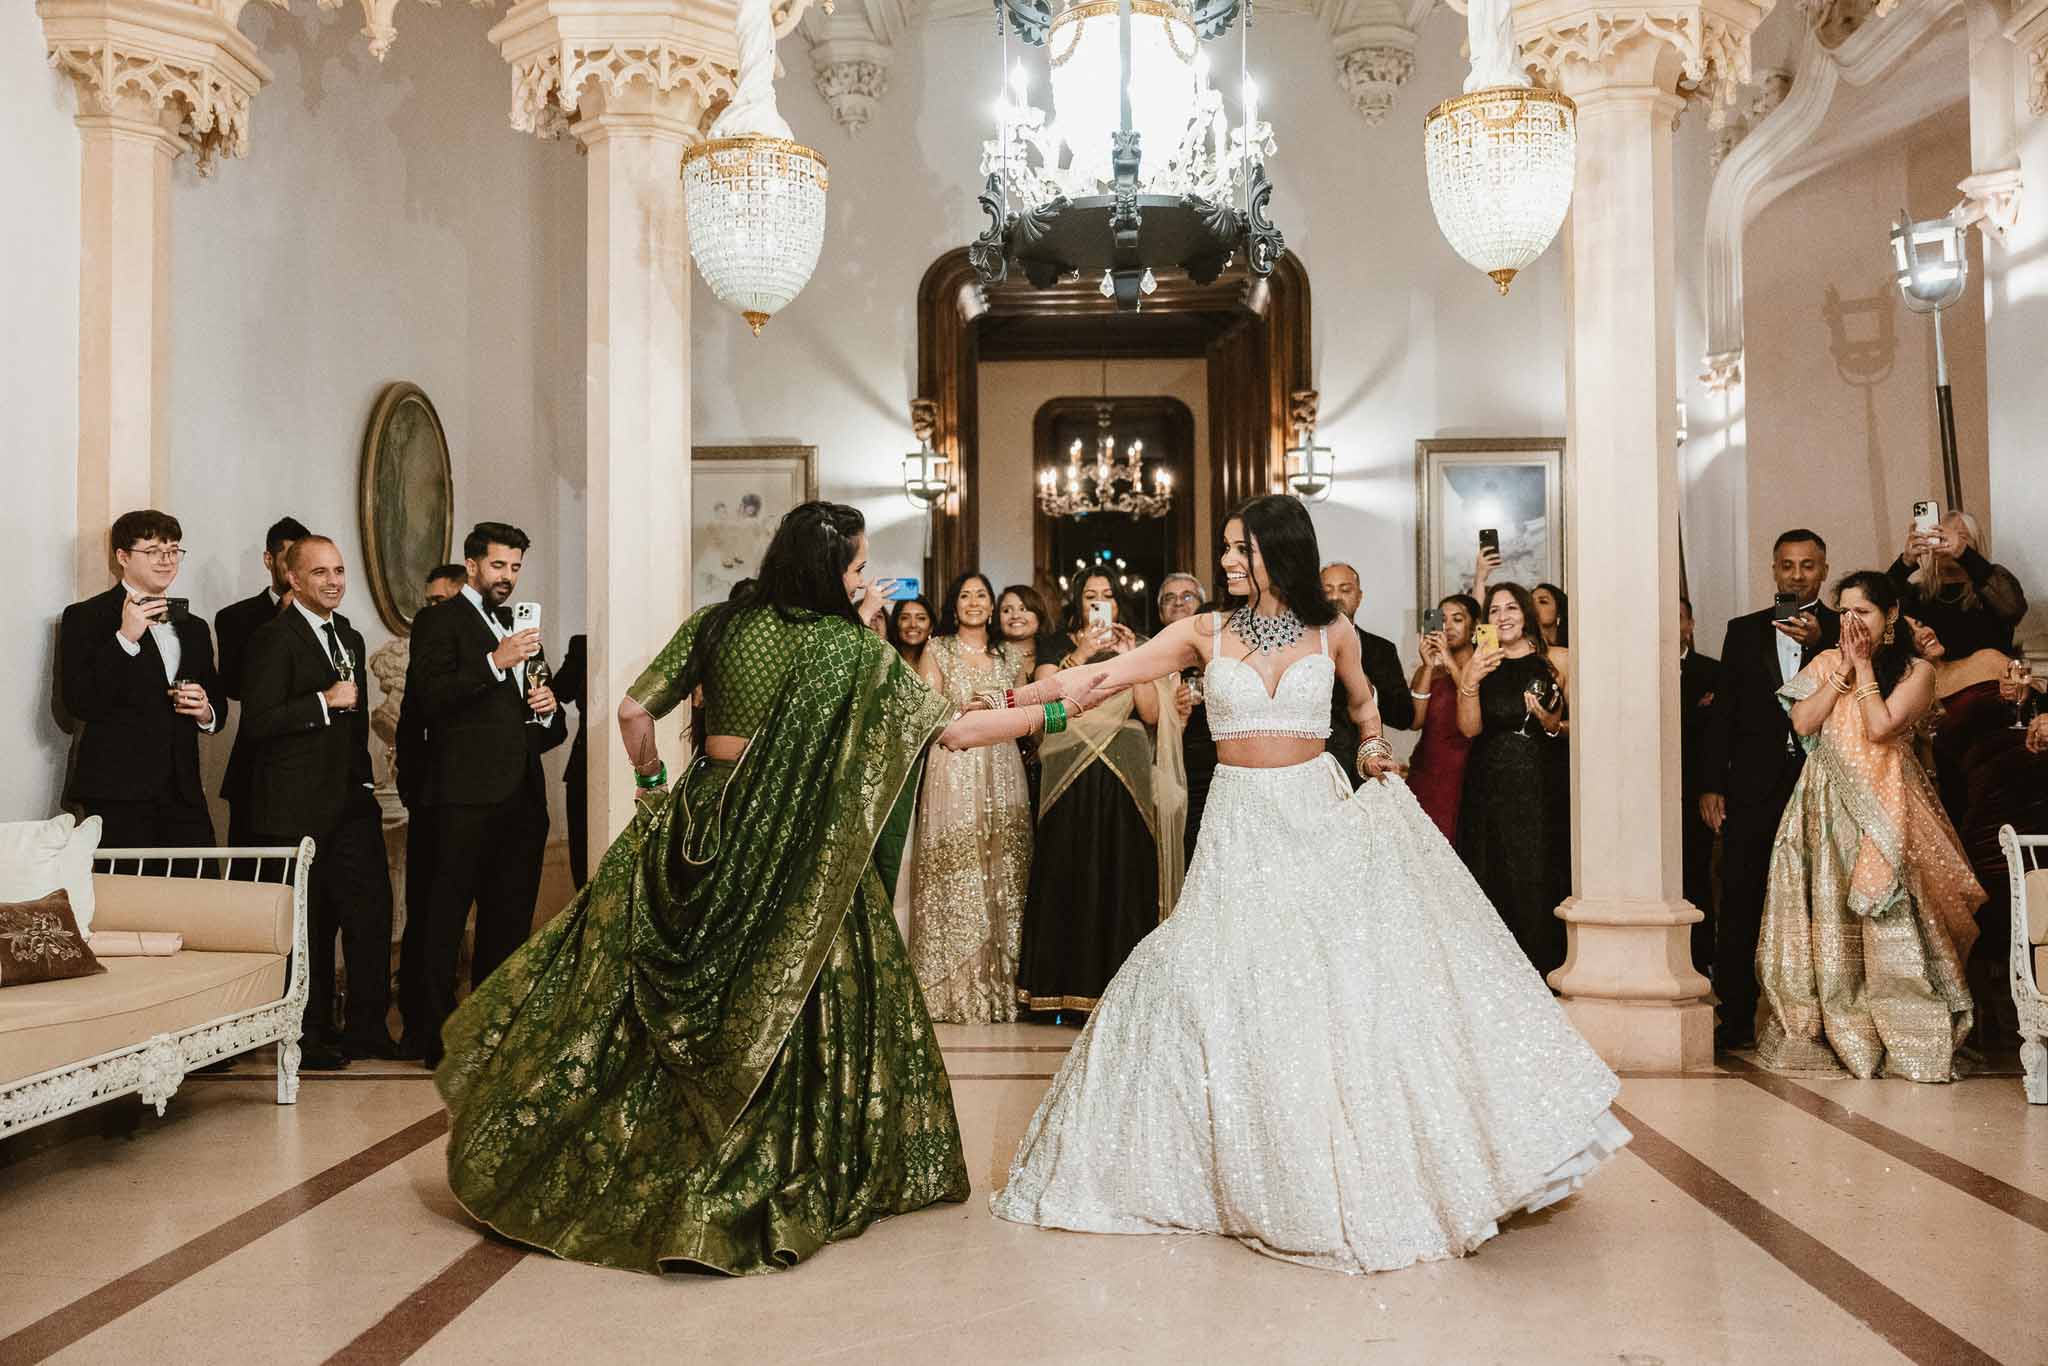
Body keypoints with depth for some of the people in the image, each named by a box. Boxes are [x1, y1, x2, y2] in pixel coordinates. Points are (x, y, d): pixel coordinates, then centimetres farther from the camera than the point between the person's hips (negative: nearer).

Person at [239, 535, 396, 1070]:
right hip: (298, 809, -7)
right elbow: (256, 725, -17)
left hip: (351, 802, 7)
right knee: (310, 925, 2)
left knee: (371, 911, 3)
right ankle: (310, 1035, 14)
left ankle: (366, 1027, 13)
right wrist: (323, 702, -19)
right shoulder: (274, 638, -8)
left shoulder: (350, 638, 17)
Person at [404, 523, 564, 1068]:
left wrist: (548, 711, 7)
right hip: (466, 793, -7)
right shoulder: (440, 621, 1)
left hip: (522, 794, 7)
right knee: (447, 916, -4)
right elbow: (429, 699, -14)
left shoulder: (517, 624, 23)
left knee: (510, 921, 9)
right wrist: (496, 662, -22)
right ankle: (439, 1037, 1)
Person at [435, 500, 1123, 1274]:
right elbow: (956, 732, -9)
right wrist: (1058, 710, 0)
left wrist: (653, 787, 20)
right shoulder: (852, 647, -8)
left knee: (636, 1002, 14)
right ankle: (787, 1182, 19)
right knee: (793, 1007, 8)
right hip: (798, 849, -4)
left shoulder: (718, 625, 2)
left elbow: (633, 712, 4)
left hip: (701, 827, 4)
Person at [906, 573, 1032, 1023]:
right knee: (954, 872, -7)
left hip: (1003, 772, 3)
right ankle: (953, 988, -1)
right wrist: (967, 709, -12)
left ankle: (999, 982, 6)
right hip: (953, 770, -3)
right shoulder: (937, 650, 8)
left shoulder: (1007, 656, 17)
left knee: (1002, 873, 0)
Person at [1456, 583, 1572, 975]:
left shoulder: (1558, 660, 4)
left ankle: (1547, 975, 5)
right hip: (1490, 791, 2)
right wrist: (1470, 680, -16)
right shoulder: (1479, 663, 10)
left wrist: (1553, 725, -17)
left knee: (1542, 883, -4)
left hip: (1545, 789, -2)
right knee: (1497, 885, 1)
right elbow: (1470, 728, -3)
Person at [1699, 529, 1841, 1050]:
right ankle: (1735, 1017, 6)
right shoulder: (1744, 631, 12)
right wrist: (1711, 785, 2)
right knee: (1739, 906, 0)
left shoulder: (1842, 632, 7)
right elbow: (1723, 711, 8)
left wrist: (1820, 644, -20)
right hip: (1753, 788, 1)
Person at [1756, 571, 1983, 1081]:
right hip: (1827, 804, 3)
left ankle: (1903, 1038, -2)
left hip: (1883, 806, -3)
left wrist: (1864, 667, -5)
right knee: (1828, 919, 2)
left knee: (1889, 918, -9)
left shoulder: (1916, 670, 2)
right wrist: (1842, 672, -2)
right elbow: (1802, 722, -1)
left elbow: (1881, 726, -13)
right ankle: (1827, 1034, 9)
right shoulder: (1827, 662, 13)